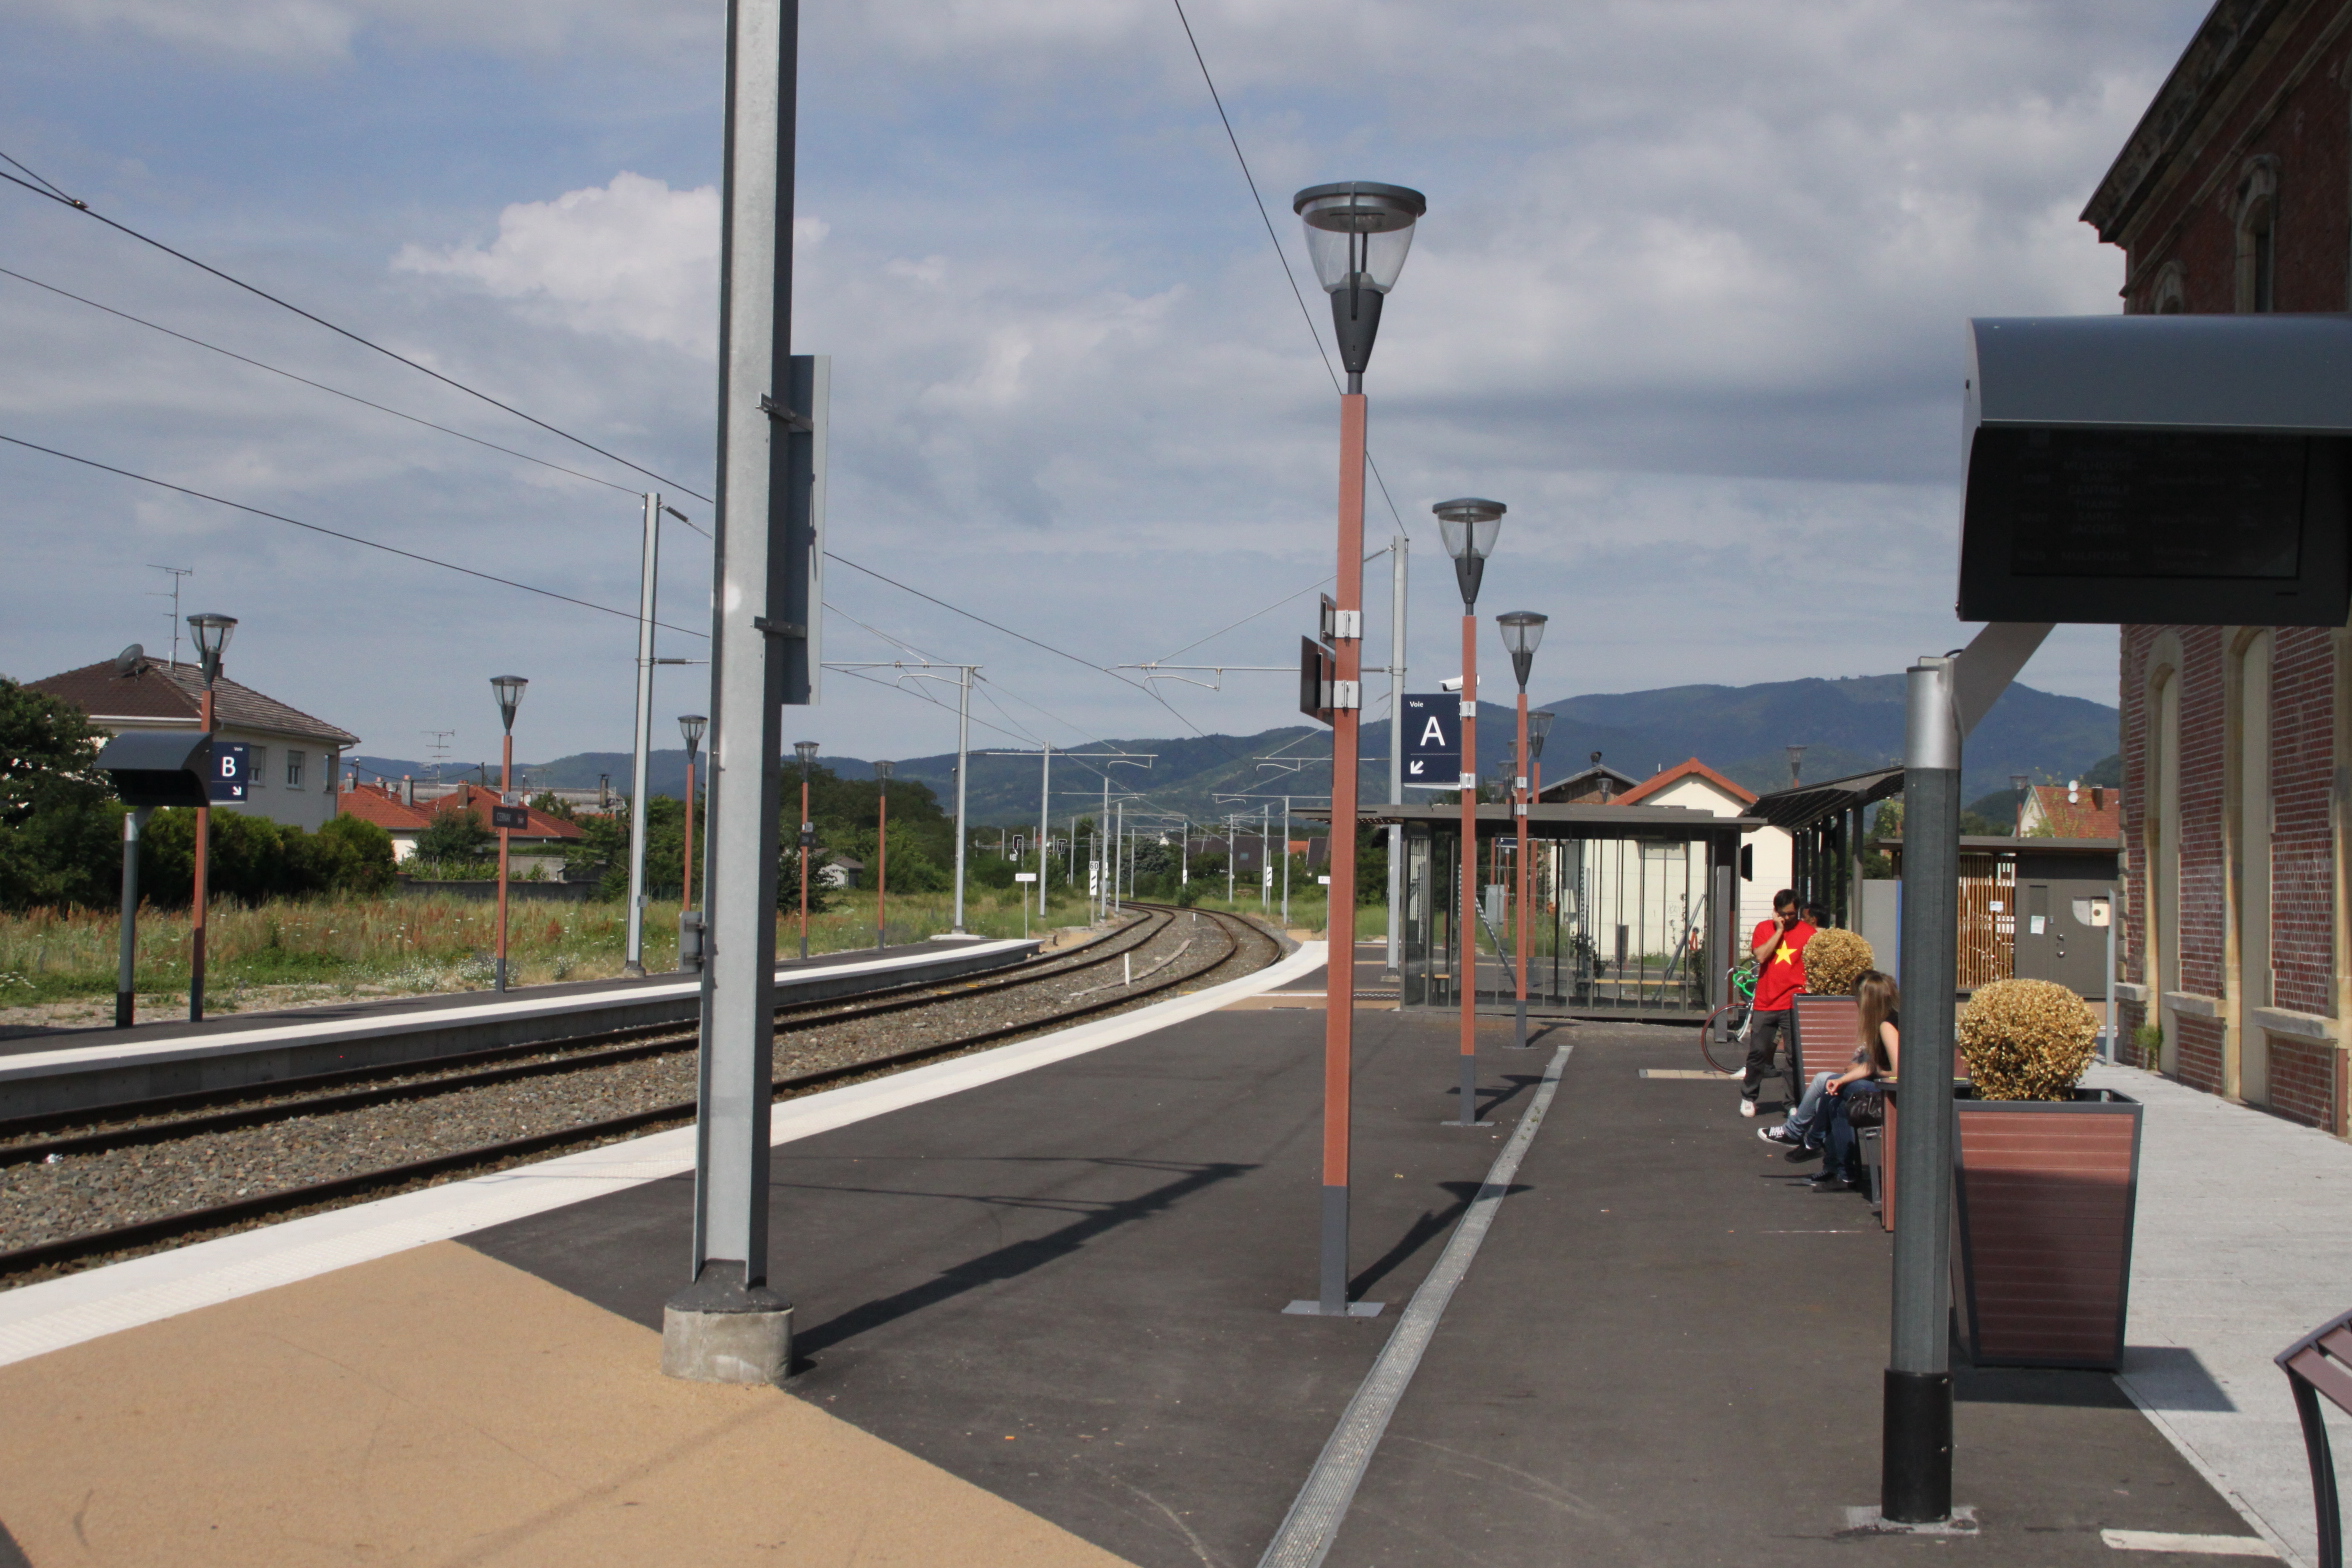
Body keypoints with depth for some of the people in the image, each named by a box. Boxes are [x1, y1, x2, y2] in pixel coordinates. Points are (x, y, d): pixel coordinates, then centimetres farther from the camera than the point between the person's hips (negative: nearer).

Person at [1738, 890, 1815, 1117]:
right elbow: (1761, 955, -8)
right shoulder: (1763, 928, 7)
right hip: (1765, 1002, 1)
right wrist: (1779, 930, -8)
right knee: (1758, 1052, 6)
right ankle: (1748, 1097, 21)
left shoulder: (1807, 931, 3)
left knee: (1795, 1056, -3)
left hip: (1793, 1003, -1)